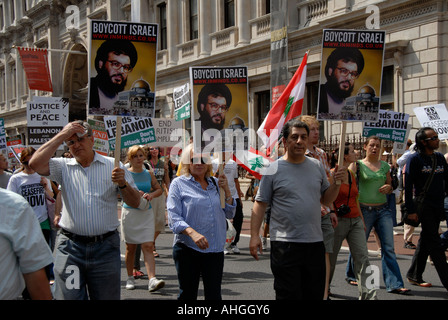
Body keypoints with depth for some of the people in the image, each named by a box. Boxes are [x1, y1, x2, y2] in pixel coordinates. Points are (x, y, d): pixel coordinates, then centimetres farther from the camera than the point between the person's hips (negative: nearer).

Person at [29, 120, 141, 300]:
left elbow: (135, 203, 5)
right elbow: (36, 164, -12)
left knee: (106, 297, 6)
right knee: (69, 297, -1)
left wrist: (123, 184, -15)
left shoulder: (113, 166, 5)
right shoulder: (63, 167, 8)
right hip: (70, 247, 0)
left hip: (105, 247, 0)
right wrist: (62, 135, -7)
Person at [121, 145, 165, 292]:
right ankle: (130, 278, 24)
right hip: (130, 212, -2)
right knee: (131, 248, 7)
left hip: (146, 213, 2)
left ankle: (152, 280, -16)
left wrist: (151, 194, -4)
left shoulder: (148, 174, 8)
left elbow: (159, 189, 16)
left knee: (148, 247, -8)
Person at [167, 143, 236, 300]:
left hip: (215, 248, 3)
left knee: (214, 294, 5)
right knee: (187, 294, 6)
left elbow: (229, 214, 13)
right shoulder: (179, 184, 0)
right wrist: (192, 232, -26)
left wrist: (226, 190, -1)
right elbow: (173, 217, -10)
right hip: (187, 248, -3)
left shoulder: (215, 183, 11)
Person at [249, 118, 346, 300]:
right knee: (288, 295, 1)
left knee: (315, 294, 13)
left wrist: (336, 183, -3)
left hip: (315, 243, 4)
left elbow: (326, 200, 15)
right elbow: (260, 203, -3)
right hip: (285, 245, -4)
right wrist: (254, 235, -10)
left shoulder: (317, 166, 10)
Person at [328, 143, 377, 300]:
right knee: (330, 258, 6)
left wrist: (362, 220, 19)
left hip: (355, 221, 7)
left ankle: (366, 292, -9)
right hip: (339, 220, -6)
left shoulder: (352, 174, 12)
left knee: (362, 256, -5)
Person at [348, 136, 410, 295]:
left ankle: (394, 284, -2)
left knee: (389, 248, -2)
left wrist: (388, 187, -1)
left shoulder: (385, 166, 12)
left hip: (383, 210, 3)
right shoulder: (358, 165, 0)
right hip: (364, 209, -3)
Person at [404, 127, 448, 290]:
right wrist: (411, 210, -14)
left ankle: (414, 275, 24)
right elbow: (408, 186, -10)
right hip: (424, 207, -6)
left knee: (426, 240, 13)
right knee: (435, 244, -8)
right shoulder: (415, 159, -8)